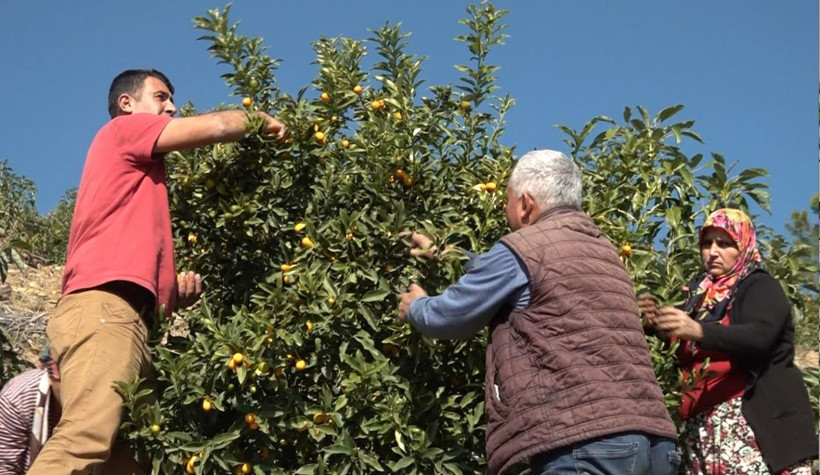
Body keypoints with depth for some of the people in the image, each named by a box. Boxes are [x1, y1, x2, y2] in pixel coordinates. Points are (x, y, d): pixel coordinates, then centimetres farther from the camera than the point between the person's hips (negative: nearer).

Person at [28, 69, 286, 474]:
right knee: (85, 439, -26)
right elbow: (218, 126, 1)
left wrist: (175, 288, 12)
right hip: (104, 309, -9)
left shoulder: (141, 171, 35)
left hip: (125, 317, 9)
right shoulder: (122, 131, 11)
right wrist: (263, 121, 20)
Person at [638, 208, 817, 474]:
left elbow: (759, 337, -18)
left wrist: (699, 331, -32)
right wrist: (658, 324, 0)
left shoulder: (760, 286, 3)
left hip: (755, 417, -5)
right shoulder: (700, 293, 20)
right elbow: (681, 354, 19)